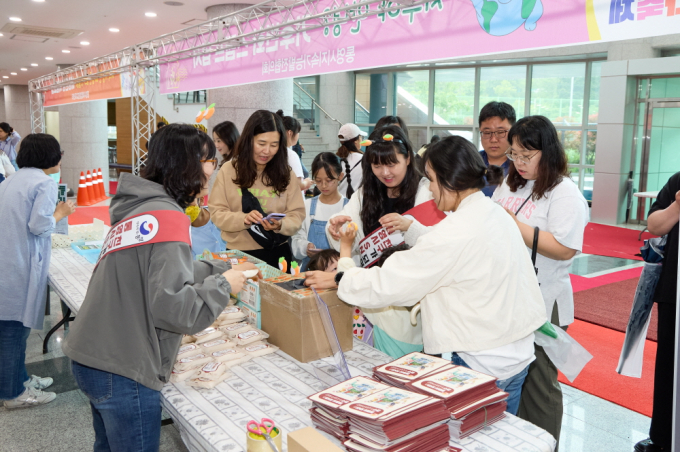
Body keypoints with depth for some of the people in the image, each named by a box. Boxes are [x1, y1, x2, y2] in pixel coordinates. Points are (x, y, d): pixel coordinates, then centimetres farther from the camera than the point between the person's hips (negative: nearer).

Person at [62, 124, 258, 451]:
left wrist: (223, 268, 19)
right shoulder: (168, 216, -20)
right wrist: (223, 285, -12)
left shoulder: (138, 207, 7)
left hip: (91, 358, 9)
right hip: (122, 373, -9)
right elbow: (172, 307, -28)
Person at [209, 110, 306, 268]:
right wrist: (243, 219, -23)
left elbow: (297, 214, -2)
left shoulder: (286, 174, 1)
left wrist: (280, 225, -23)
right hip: (238, 253, -1)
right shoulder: (228, 170, -3)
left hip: (277, 253, 1)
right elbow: (216, 212, -5)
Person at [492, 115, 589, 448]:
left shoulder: (565, 193, -12)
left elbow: (565, 249, -23)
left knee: (537, 384, 6)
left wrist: (513, 224, -23)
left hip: (541, 304, -7)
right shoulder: (509, 183, 9)